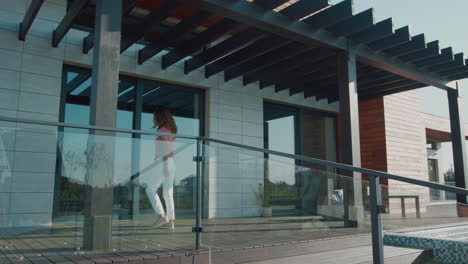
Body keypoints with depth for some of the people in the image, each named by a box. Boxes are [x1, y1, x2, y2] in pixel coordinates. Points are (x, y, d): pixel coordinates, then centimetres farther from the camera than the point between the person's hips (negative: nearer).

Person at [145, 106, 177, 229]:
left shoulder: (163, 130, -8)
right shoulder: (171, 130, 16)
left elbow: (165, 148, -18)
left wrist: (165, 165, -22)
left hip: (164, 162, -8)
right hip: (172, 163, 8)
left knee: (150, 189, -2)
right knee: (168, 193, 9)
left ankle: (161, 215, -13)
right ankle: (171, 220, 7)